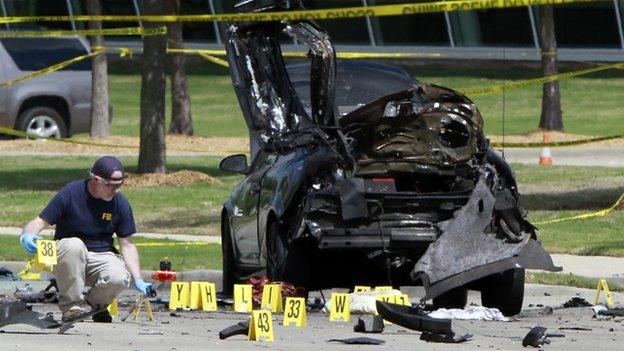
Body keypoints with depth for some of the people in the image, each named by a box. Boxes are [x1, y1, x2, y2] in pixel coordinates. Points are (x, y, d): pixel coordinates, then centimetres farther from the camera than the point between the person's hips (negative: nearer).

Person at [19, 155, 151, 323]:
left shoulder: (120, 204, -4)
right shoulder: (70, 194, -13)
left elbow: (127, 245, 2)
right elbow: (40, 221, -11)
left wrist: (138, 280, -7)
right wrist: (27, 235, -35)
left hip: (101, 257, 2)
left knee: (119, 278, -31)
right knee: (74, 244, -38)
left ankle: (94, 303, 4)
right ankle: (71, 305, -23)